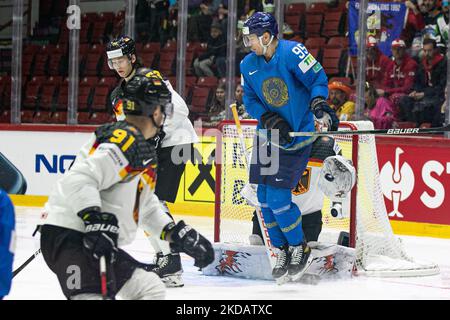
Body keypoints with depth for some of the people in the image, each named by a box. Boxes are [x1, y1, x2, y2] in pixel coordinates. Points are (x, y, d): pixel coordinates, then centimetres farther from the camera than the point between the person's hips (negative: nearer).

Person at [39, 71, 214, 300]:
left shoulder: (144, 150, 20)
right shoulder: (125, 139, -12)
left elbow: (145, 206, 29)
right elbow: (79, 180, -24)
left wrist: (179, 233, 22)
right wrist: (96, 221, -31)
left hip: (99, 242, 11)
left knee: (151, 289, 17)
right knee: (98, 294, -28)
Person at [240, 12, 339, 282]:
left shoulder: (292, 53, -17)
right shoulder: (249, 65, 1)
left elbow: (318, 79, -13)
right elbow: (250, 100, 4)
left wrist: (318, 103, -30)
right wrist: (269, 119, -13)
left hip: (298, 135, -6)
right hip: (268, 135, 6)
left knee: (278, 197, -11)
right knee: (265, 197, 4)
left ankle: (300, 248, 11)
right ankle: (282, 251, 21)